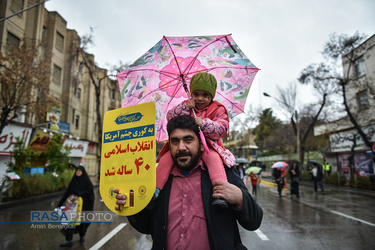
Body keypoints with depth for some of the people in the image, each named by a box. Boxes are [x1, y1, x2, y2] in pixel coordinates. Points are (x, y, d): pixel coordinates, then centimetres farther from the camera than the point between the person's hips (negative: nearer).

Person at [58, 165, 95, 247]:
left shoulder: (86, 180, -6)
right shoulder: (74, 180, 8)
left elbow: (91, 190, -16)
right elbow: (67, 192, 8)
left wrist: (81, 193, -29)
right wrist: (60, 202, 5)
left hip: (84, 204, -4)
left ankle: (82, 235, 35)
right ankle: (68, 241, -3)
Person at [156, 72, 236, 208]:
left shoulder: (218, 109, 2)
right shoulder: (186, 105, 12)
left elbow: (222, 129, -10)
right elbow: (170, 117, 3)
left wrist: (203, 123, -24)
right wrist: (185, 107, -11)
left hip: (207, 144, -3)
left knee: (213, 158, -34)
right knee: (167, 157, -17)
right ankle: (156, 187, -5)